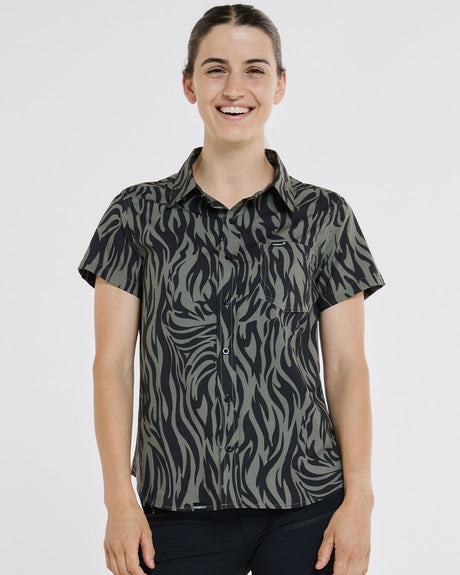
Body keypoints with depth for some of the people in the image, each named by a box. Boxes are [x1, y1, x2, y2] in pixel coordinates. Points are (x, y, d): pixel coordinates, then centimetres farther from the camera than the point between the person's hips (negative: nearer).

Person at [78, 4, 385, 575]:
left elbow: (348, 367, 3)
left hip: (308, 506, 0)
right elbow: (112, 363, 2)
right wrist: (119, 498, -5)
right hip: (179, 511, 0)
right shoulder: (138, 214, 4)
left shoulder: (324, 217, 4)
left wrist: (359, 497, -5)